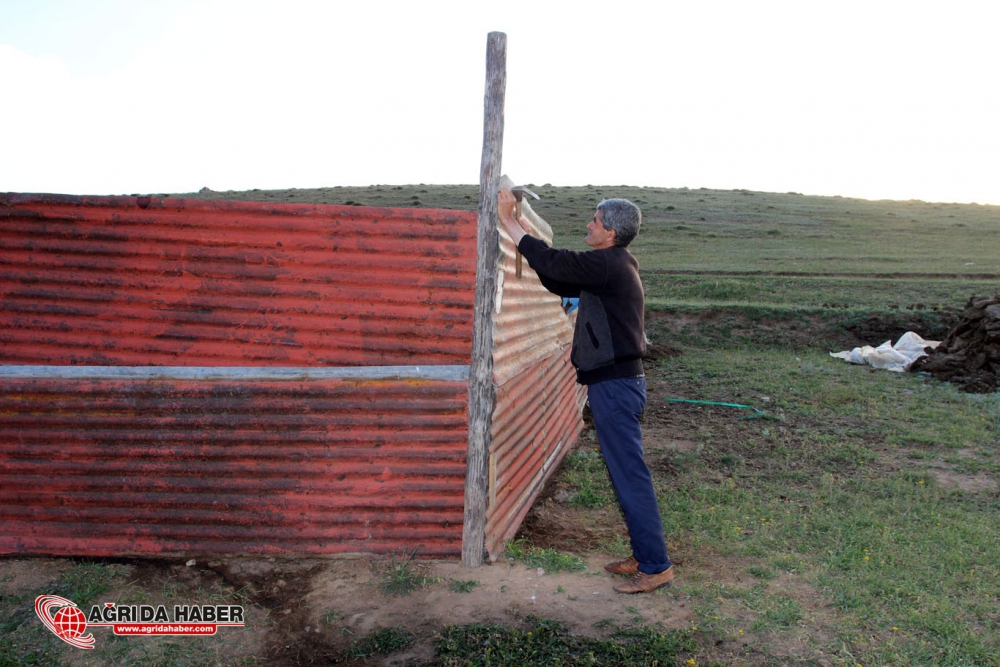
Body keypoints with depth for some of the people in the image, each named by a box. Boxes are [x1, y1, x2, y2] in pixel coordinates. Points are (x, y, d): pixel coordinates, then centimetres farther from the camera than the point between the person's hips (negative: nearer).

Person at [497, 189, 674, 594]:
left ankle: (656, 566, 6)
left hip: (615, 385, -10)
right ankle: (643, 556, 26)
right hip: (617, 382, 10)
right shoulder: (614, 266, 16)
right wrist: (520, 225, 17)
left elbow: (550, 262, -17)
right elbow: (560, 282, 20)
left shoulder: (607, 265, -15)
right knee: (626, 473, 15)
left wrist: (509, 220, -5)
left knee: (630, 475, -4)